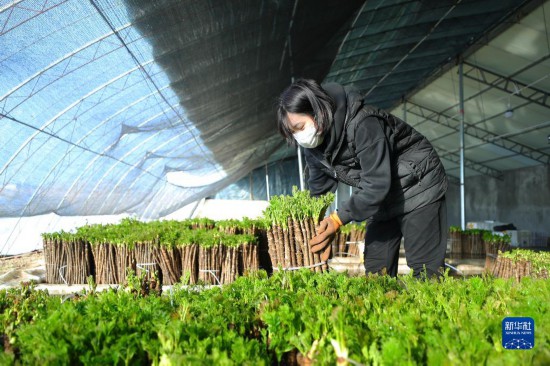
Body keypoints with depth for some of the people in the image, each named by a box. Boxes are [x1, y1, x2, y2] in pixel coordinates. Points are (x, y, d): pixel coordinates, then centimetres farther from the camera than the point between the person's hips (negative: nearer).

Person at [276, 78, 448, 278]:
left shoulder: (362, 125, -32)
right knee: (375, 270, 7)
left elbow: (377, 184, -33)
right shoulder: (313, 145, -8)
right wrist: (316, 232, -9)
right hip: (383, 197, 7)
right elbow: (318, 190, -2)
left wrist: (338, 218, -31)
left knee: (424, 269, -7)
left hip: (419, 187, -7)